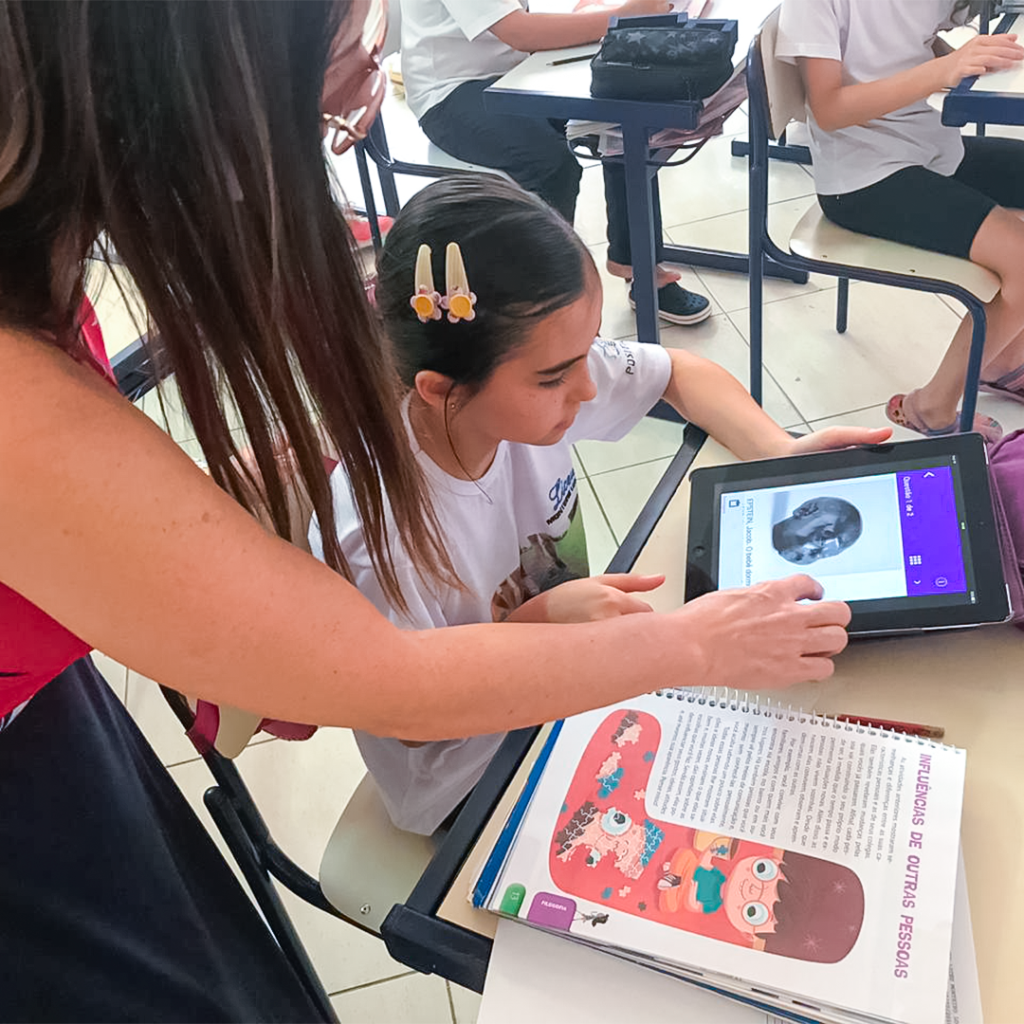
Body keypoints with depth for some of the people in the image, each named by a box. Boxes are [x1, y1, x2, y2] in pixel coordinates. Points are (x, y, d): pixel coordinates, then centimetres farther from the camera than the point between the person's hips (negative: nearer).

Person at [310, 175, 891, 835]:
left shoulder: (536, 374, -21)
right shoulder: (377, 537, -37)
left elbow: (680, 372, -2)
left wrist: (782, 452, -16)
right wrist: (534, 625, -32)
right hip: (469, 788, -4)